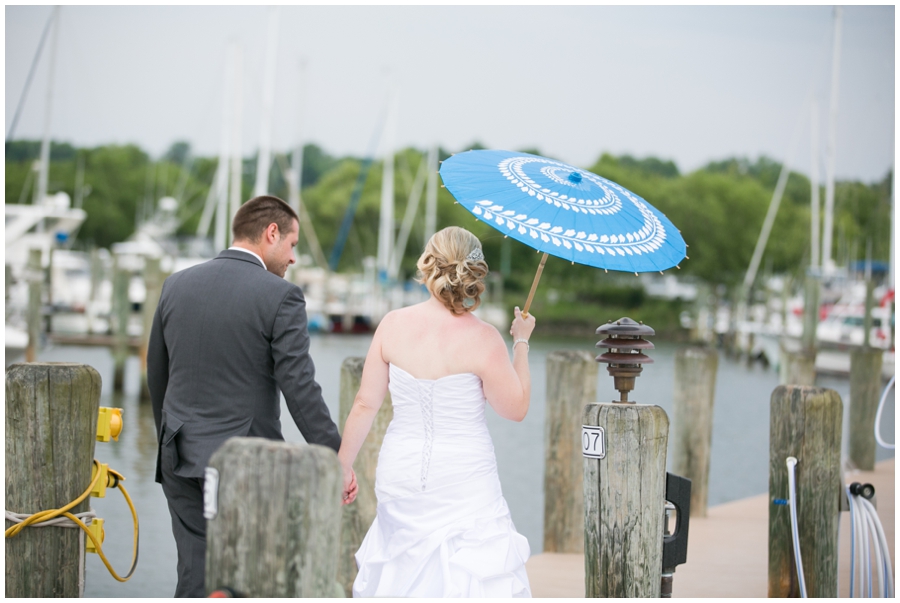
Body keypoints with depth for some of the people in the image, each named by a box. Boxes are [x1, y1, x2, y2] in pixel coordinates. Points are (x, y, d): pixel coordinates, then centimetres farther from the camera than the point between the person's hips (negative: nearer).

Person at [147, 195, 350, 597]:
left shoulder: (176, 285, 7)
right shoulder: (280, 297, -11)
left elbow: (156, 375, 16)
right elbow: (300, 390, -15)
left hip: (181, 457, 5)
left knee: (195, 577, 7)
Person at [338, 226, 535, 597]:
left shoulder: (393, 325, -4)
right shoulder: (482, 339, -14)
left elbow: (365, 404, 0)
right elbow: (516, 409, -3)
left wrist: (343, 465, 11)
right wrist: (521, 343, 7)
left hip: (400, 475, 4)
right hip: (465, 480, -4)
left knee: (397, 572, 16)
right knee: (479, 577, 0)